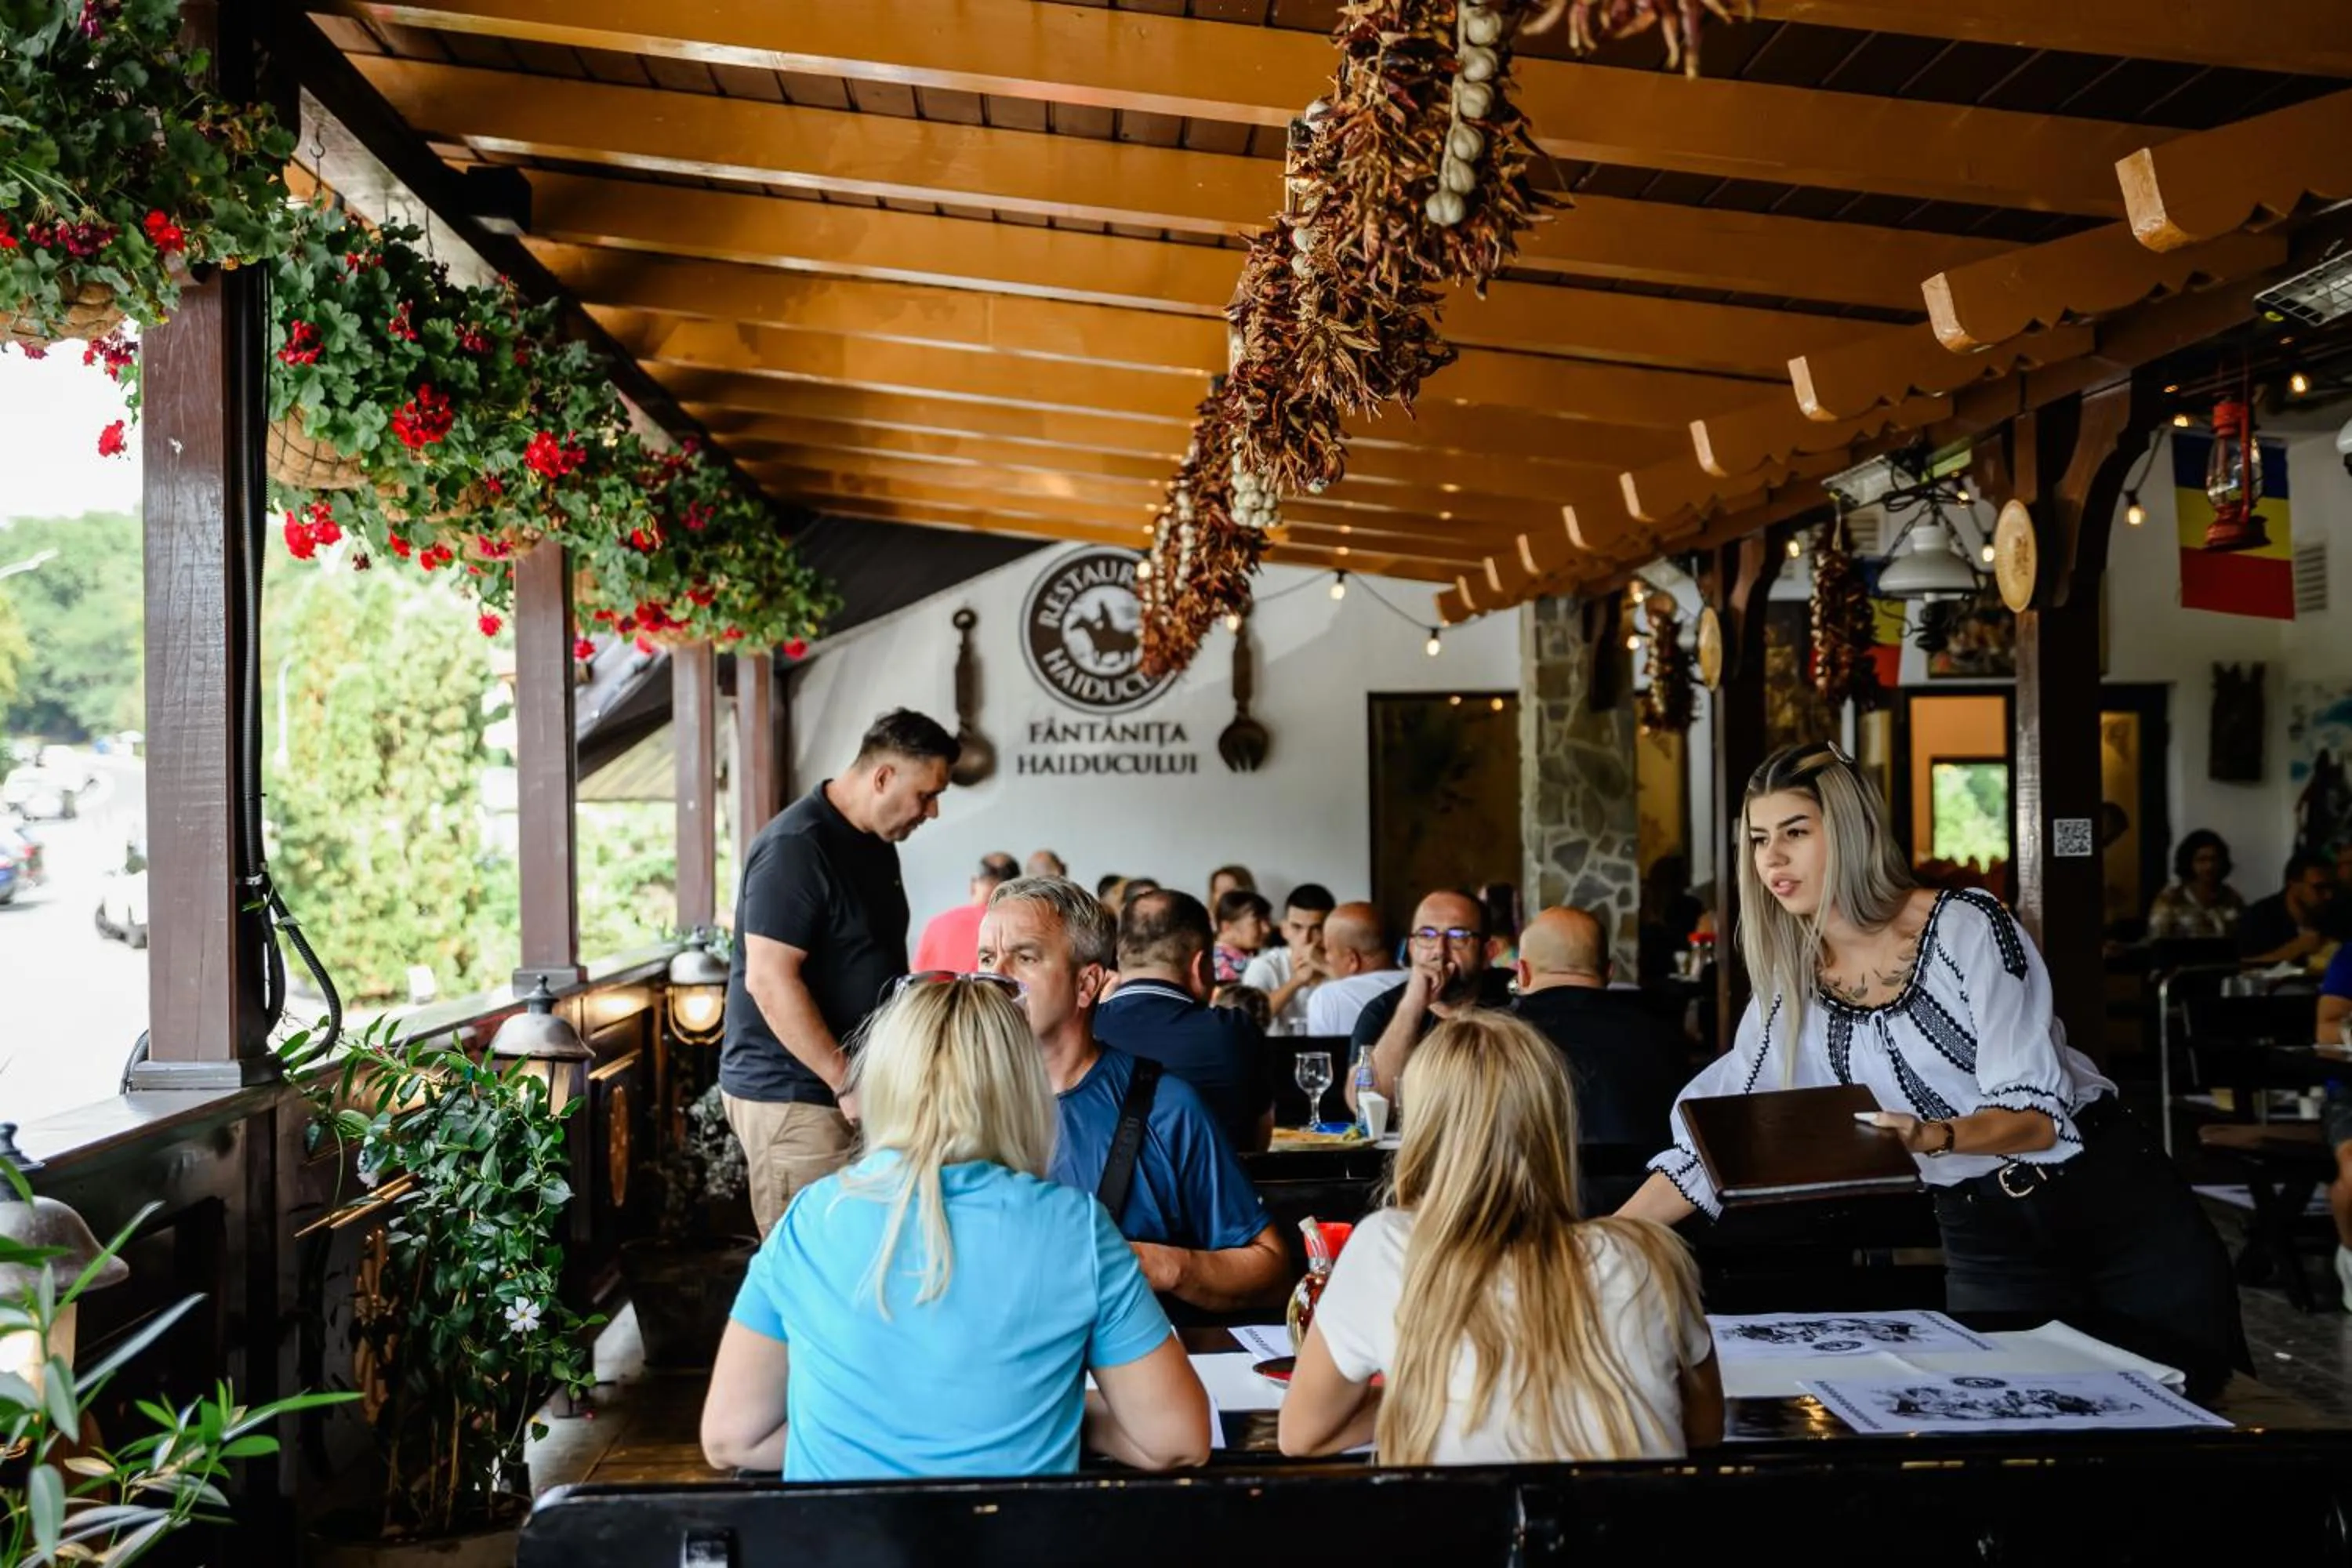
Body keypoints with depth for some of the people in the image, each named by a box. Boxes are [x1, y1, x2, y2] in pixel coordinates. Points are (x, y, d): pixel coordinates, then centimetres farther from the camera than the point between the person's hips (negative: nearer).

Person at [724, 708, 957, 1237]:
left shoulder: (876, 842, 13)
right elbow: (770, 980, -23)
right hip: (790, 1094, -9)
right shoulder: (794, 847, -17)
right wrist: (848, 1082, -21)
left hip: (854, 1091, 9)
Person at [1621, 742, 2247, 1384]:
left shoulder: (1968, 927, -16)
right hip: (1985, 1241, 3)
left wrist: (1931, 1135, -40)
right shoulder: (1792, 995, -3)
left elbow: (2039, 1112, -20)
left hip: (2116, 1202, -3)